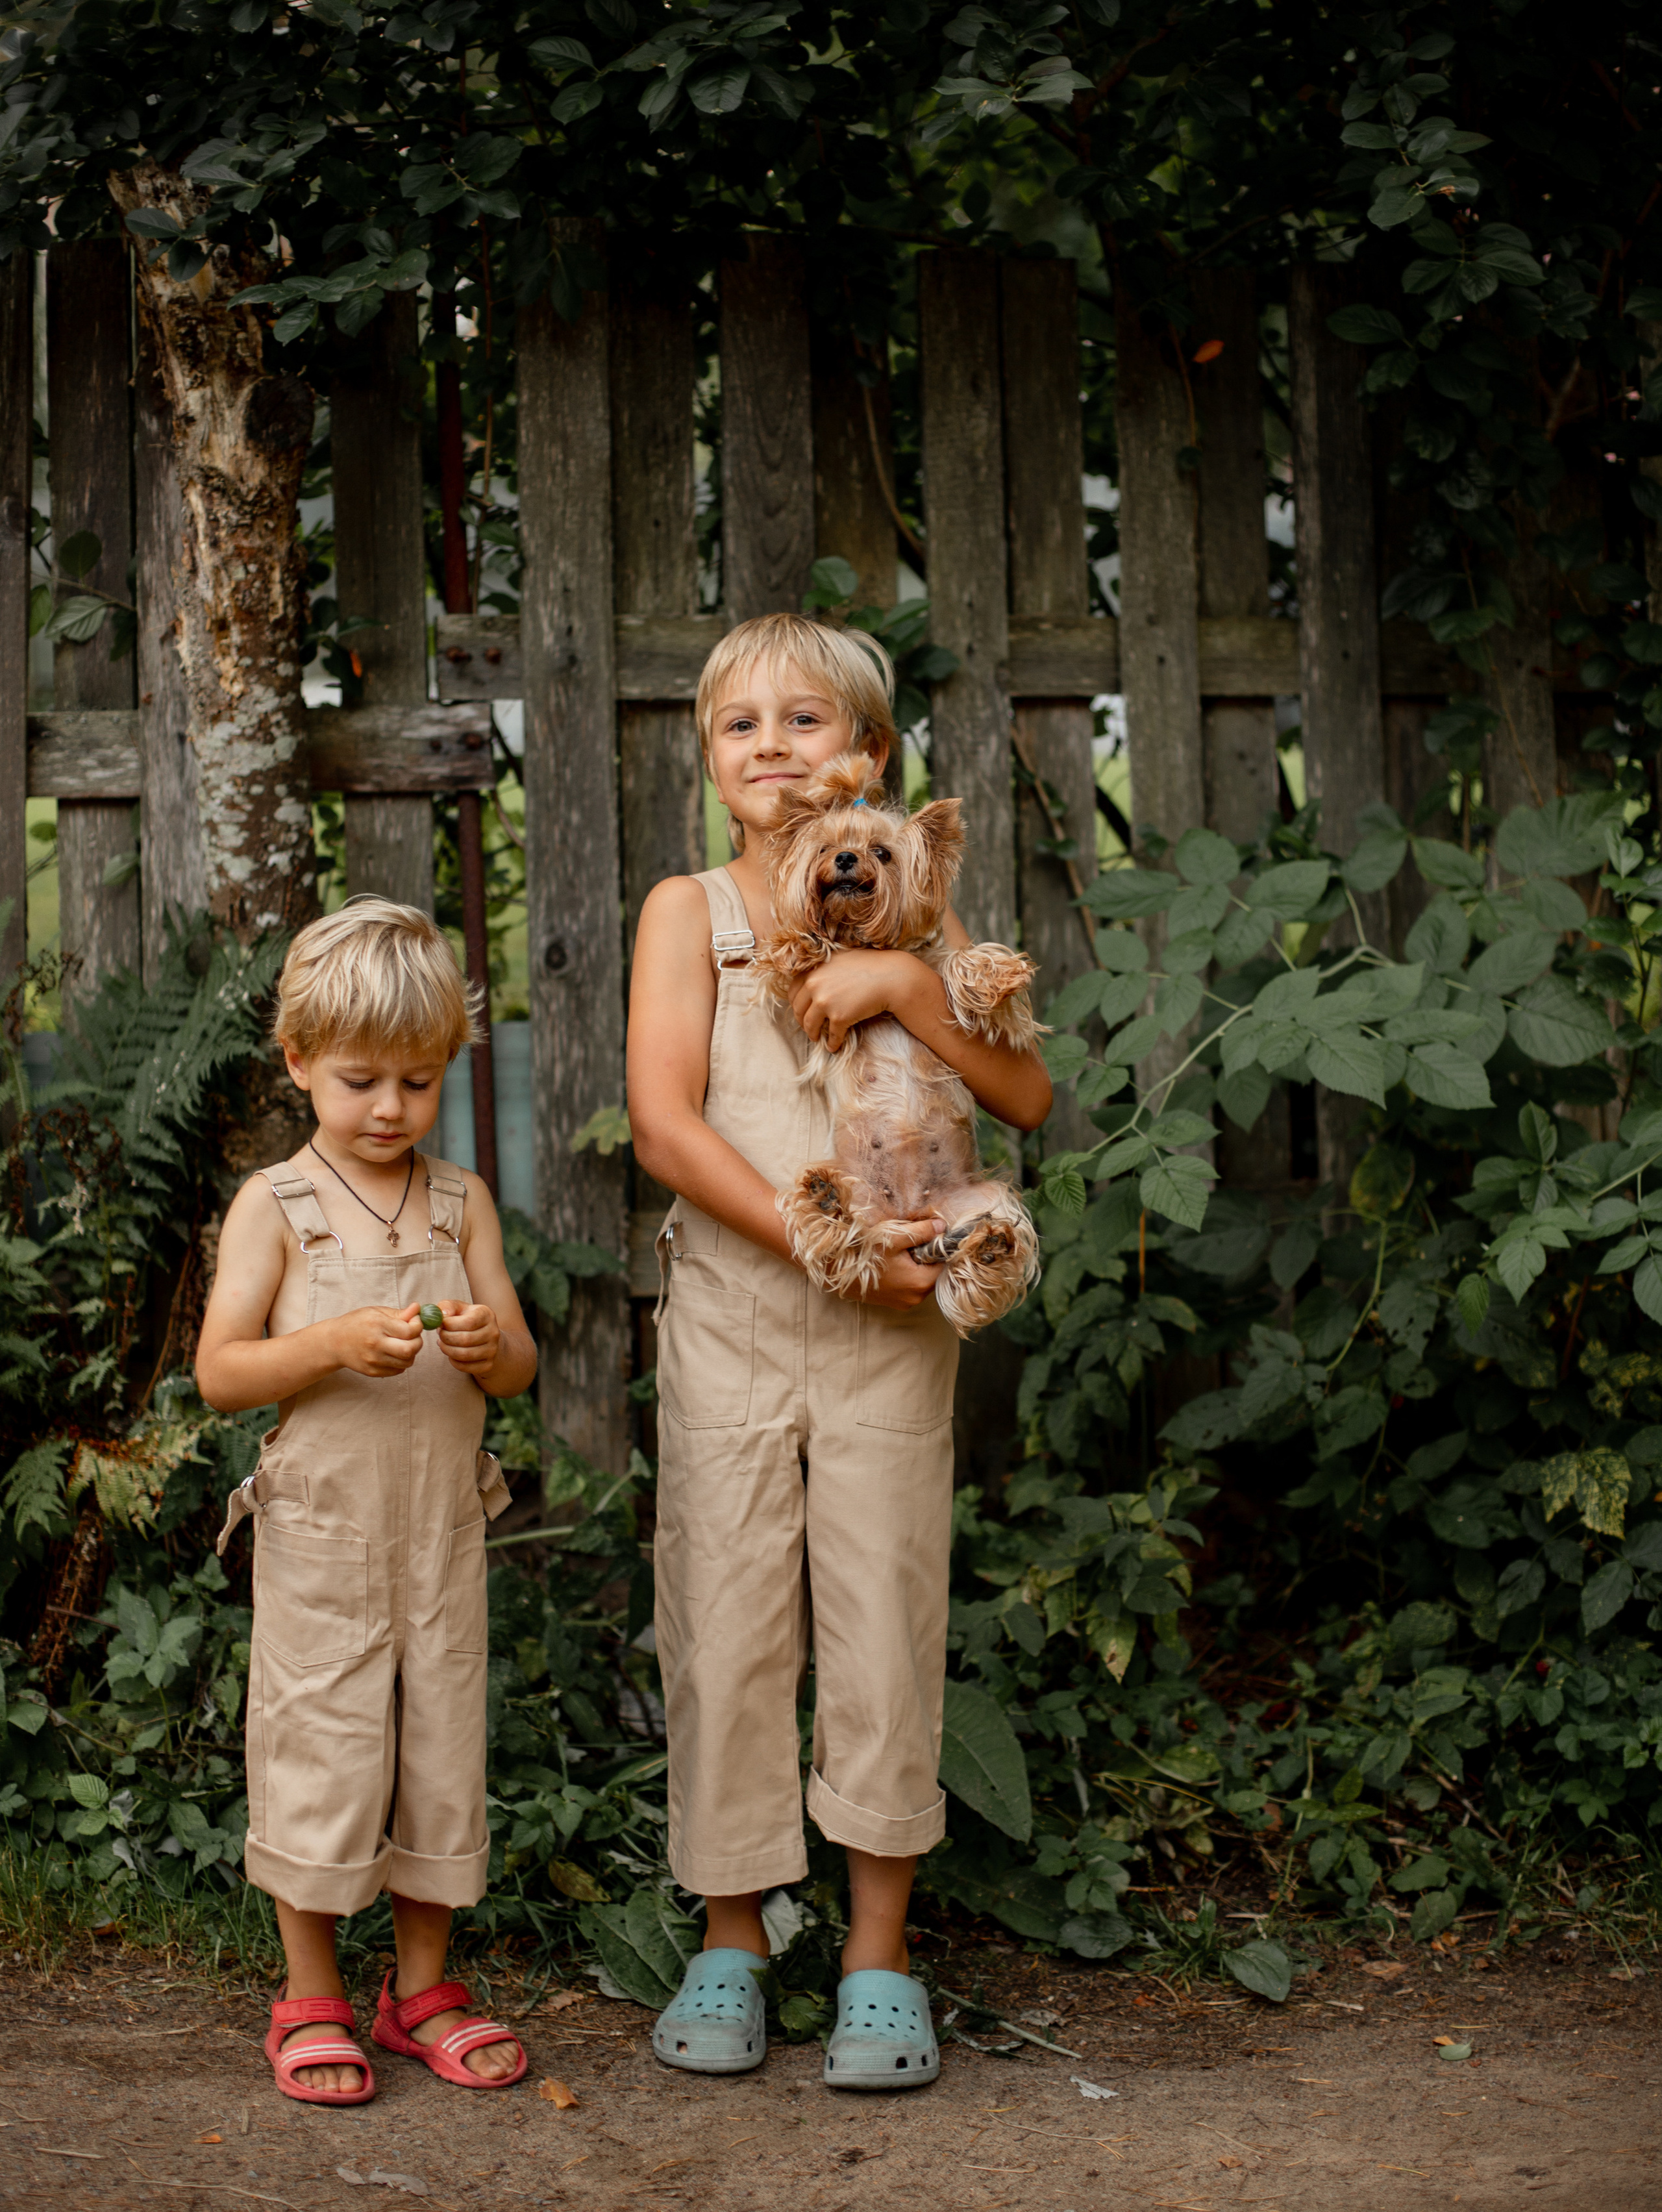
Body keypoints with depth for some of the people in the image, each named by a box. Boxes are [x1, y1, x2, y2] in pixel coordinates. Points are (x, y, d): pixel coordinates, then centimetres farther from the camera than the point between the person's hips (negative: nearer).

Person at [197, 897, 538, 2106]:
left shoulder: (462, 1201, 6)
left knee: (443, 1740, 8)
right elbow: (219, 1372, -8)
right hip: (320, 1523, -3)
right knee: (321, 1744, 2)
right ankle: (311, 1996, 17)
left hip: (443, 1527, 3)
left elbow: (520, 1365, 5)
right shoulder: (274, 1205, -3)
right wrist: (336, 1345, -23)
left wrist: (488, 1347, -18)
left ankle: (422, 1983, 24)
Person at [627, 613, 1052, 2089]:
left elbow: (1028, 1095, -1)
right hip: (729, 1314, -1)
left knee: (884, 1623, 2)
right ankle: (732, 1940, 18)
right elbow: (664, 1125, -8)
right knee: (726, 1623, 3)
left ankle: (880, 1955, 14)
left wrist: (904, 983, -14)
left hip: (889, 1324, 1)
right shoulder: (690, 911, 4)